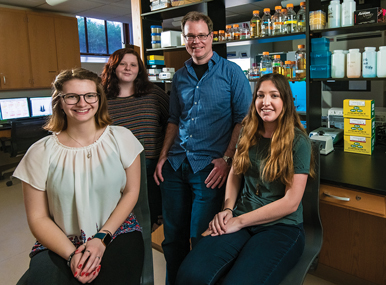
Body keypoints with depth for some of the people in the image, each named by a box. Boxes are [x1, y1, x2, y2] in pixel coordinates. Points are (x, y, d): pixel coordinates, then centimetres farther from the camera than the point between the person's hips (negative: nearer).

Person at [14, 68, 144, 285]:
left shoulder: (121, 138, -2)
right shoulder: (40, 153, -3)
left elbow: (131, 192, 1)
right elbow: (38, 218, 0)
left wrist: (102, 238, -9)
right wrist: (72, 255, -14)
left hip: (117, 232, 0)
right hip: (61, 244, 1)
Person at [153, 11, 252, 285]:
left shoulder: (231, 72, 0)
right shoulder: (180, 77, 13)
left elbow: (243, 119, -4)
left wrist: (226, 159, -13)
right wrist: (163, 155, 7)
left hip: (209, 166, -4)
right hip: (176, 164, 5)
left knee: (200, 239, 3)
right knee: (173, 235, 13)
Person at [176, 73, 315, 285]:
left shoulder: (298, 141, -6)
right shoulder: (248, 134, 8)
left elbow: (291, 202, -9)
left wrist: (240, 221, -11)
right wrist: (227, 209, -3)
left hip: (282, 227, -3)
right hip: (240, 220, 3)